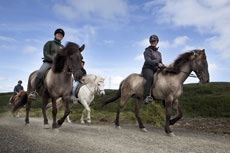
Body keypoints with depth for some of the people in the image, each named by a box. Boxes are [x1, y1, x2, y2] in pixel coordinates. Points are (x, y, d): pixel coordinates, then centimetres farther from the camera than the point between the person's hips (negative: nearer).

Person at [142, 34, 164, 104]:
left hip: (156, 70, 8)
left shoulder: (159, 53, 25)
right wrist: (157, 63, -26)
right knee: (150, 77, -38)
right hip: (147, 69, -8)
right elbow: (148, 61, -13)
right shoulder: (148, 51, 3)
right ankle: (146, 97, -47)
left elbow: (161, 63, 25)